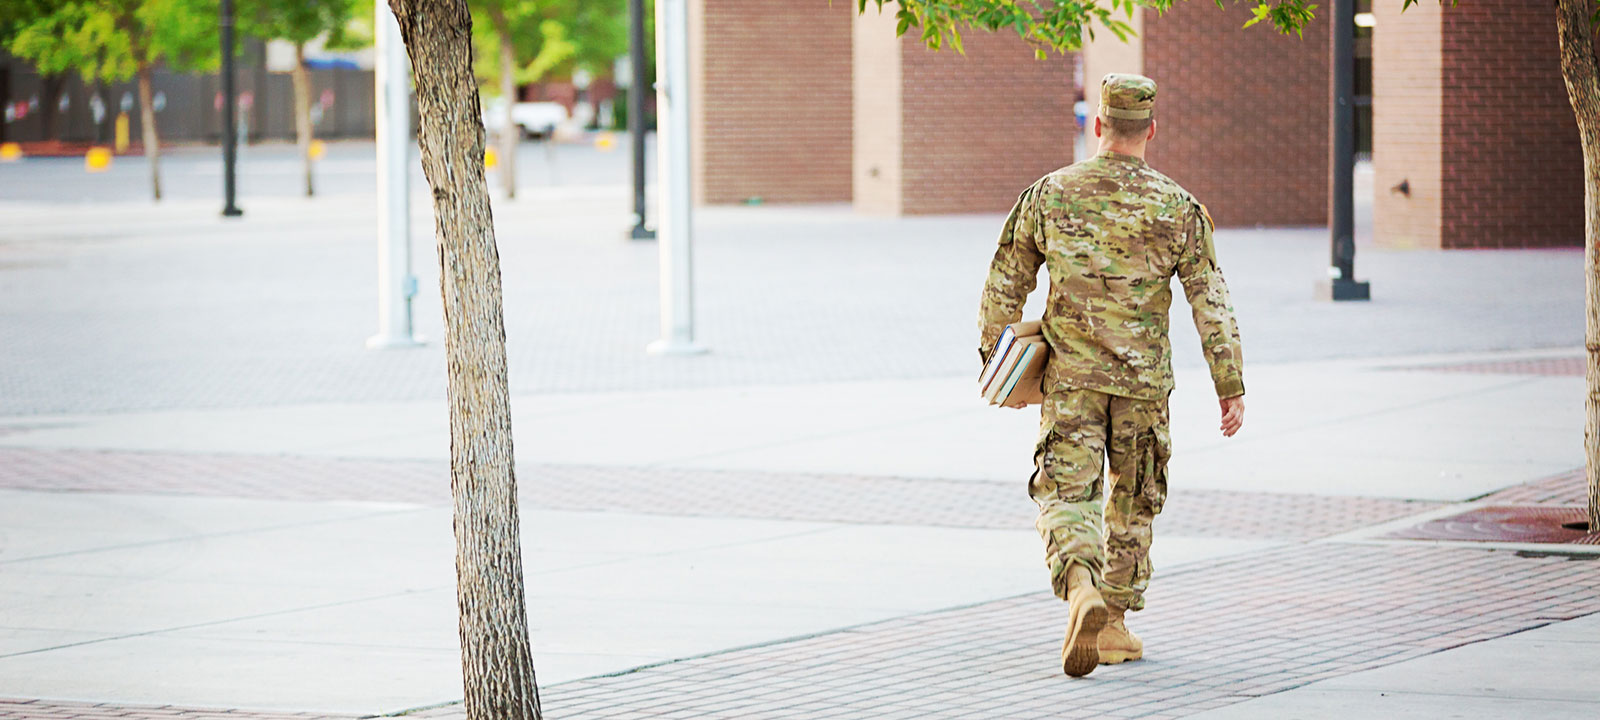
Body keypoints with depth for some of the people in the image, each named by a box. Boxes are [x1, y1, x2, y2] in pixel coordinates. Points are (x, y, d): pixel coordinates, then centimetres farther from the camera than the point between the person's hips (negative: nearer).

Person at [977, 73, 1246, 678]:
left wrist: (993, 355, 18)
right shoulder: (1179, 209, -4)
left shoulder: (1050, 194, -2)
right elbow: (1212, 304, -5)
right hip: (1142, 380, 1)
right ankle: (1114, 625, 22)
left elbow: (1006, 283, 5)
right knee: (1133, 502, 17)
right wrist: (1231, 389, 0)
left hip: (1070, 377, 0)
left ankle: (1082, 589, -31)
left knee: (1066, 494, -3)